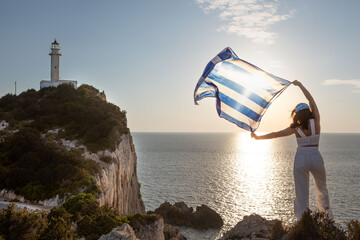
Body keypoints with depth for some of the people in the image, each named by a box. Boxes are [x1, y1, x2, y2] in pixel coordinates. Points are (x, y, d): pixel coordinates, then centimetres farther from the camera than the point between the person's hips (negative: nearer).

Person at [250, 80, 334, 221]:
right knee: (321, 188, 23)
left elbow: (275, 134, 0)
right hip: (316, 157, 1)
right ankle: (327, 214, 32)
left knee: (301, 193, 4)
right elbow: (311, 100, 8)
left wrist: (258, 137, 10)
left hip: (301, 158, -1)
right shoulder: (316, 121, -2)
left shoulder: (296, 128, -3)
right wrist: (300, 85, 17)